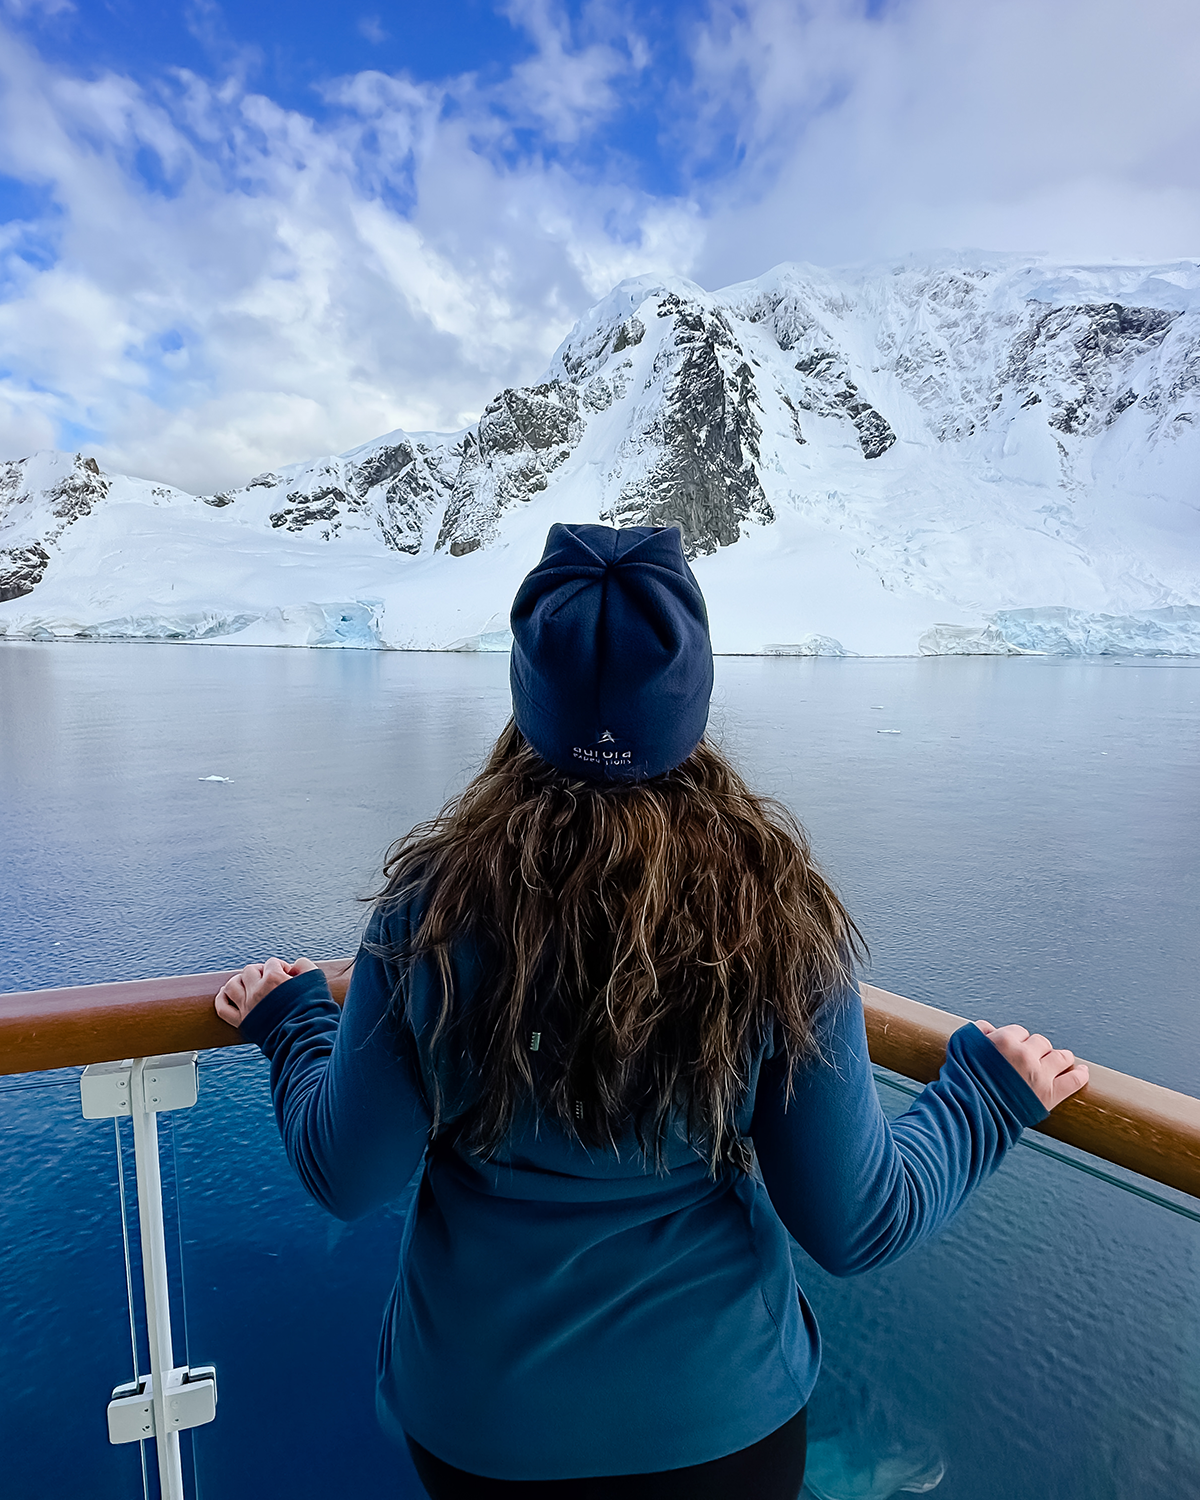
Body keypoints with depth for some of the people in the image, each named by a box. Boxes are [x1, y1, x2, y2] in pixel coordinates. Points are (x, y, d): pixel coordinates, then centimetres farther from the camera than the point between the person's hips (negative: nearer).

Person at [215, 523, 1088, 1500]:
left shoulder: (435, 900, -24)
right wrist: (989, 1095, 2)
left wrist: (293, 1021, 6)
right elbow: (857, 1228, -14)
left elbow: (348, 1179, -12)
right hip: (723, 1416, 0)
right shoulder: (779, 915, -23)